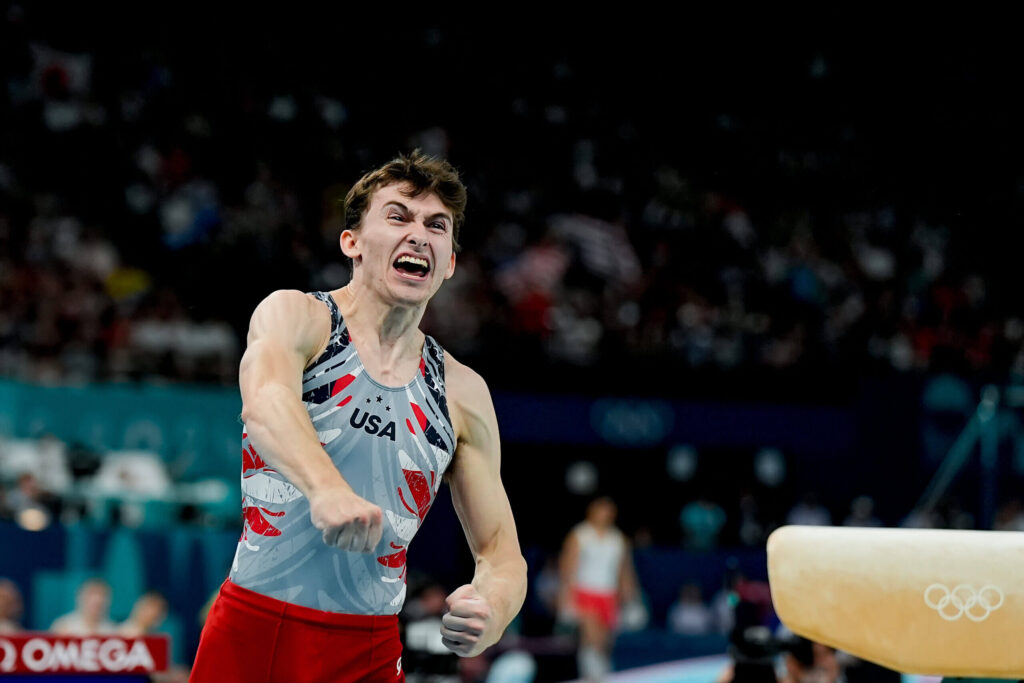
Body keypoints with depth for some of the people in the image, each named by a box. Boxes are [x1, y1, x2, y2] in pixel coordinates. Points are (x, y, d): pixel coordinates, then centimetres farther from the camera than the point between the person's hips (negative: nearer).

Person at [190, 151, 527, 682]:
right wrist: (327, 487, -46)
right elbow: (264, 402, -26)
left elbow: (501, 554, 8)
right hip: (253, 634, -3)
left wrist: (488, 613, -17)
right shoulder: (296, 316, -3)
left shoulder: (462, 395, 7)